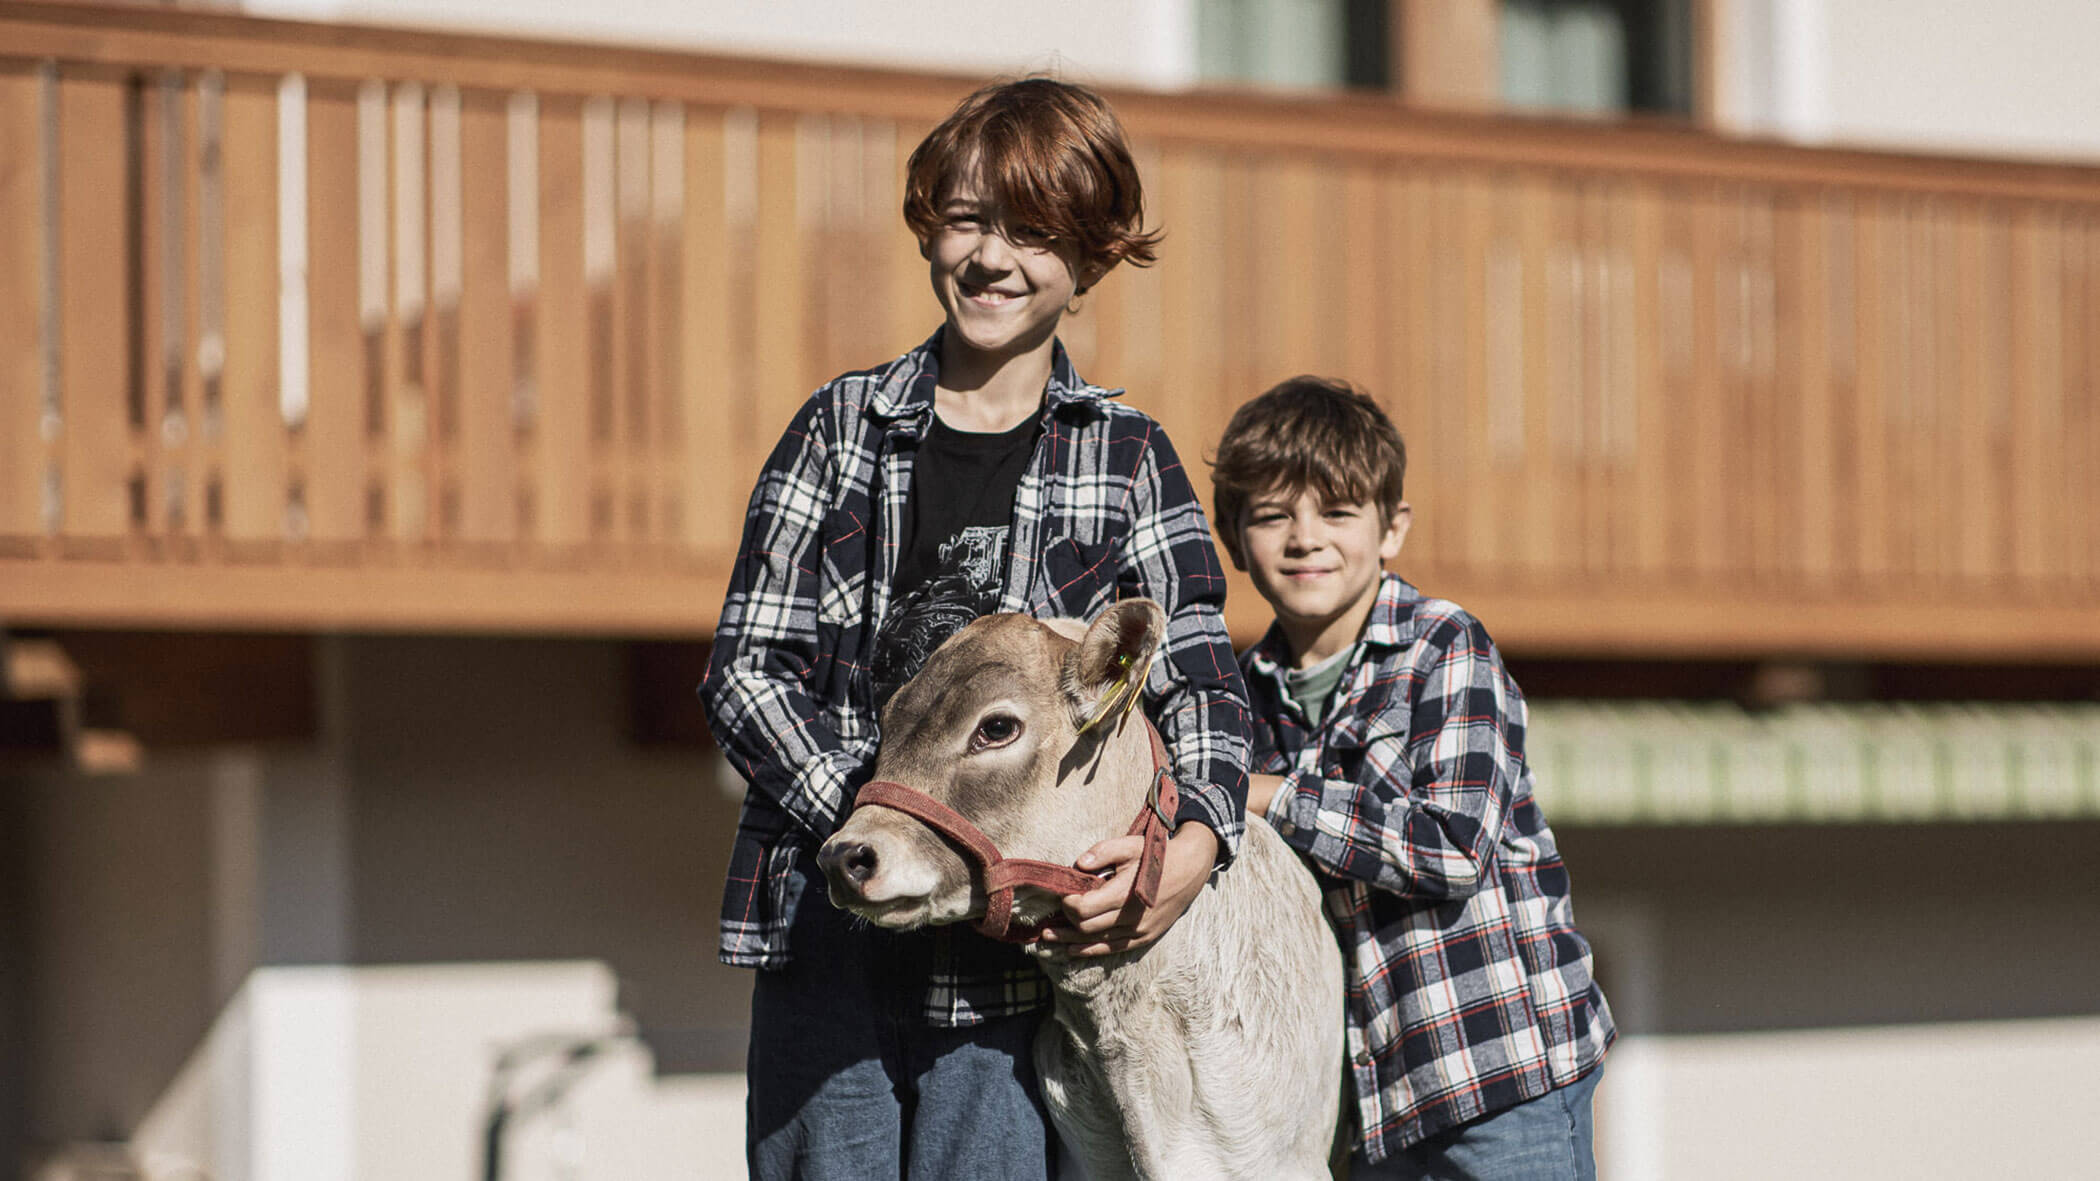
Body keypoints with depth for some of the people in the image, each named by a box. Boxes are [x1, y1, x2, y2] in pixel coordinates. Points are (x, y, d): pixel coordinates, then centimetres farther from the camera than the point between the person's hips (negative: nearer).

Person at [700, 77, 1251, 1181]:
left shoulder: (1126, 458, 8)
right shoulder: (845, 427, 9)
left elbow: (1201, 678, 1)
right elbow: (744, 665, 4)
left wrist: (1196, 844, -20)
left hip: (1022, 955, -1)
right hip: (826, 934, 1)